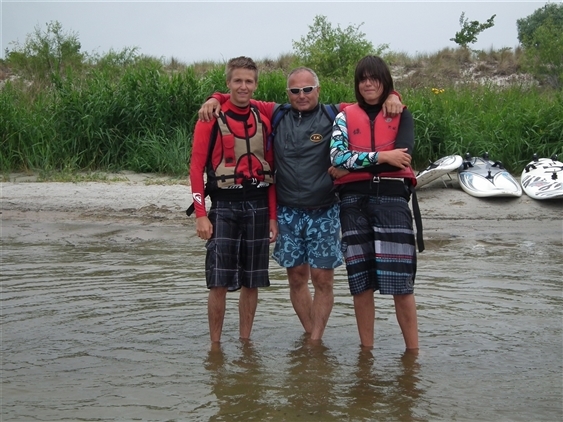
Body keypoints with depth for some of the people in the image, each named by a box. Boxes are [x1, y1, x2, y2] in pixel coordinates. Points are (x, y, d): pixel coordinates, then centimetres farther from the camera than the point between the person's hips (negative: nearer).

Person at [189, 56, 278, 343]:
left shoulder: (263, 122, 10)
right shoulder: (212, 119, -1)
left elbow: (271, 171, 11)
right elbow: (197, 168, -5)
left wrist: (273, 216, 6)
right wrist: (201, 215, -12)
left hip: (258, 206, 3)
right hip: (224, 205, -3)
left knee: (252, 282, 8)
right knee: (219, 282, -4)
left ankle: (245, 342, 21)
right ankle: (215, 344, 9)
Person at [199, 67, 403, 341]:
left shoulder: (334, 115, 1)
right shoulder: (276, 115, 7)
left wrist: (392, 98, -15)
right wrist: (215, 99, -3)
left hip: (324, 213, -2)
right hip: (287, 213, 2)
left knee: (322, 279, 0)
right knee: (296, 277, 7)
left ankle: (315, 341, 10)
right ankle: (310, 334, 21)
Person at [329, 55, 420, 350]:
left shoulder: (401, 115, 12)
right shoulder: (345, 117, 13)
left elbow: (402, 155, -7)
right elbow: (337, 156, -4)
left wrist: (352, 165, -8)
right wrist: (381, 156, -10)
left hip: (391, 197, -1)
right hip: (354, 201, 2)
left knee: (400, 281, -7)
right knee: (360, 282, 4)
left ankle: (413, 351, 1)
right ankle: (366, 350, 14)